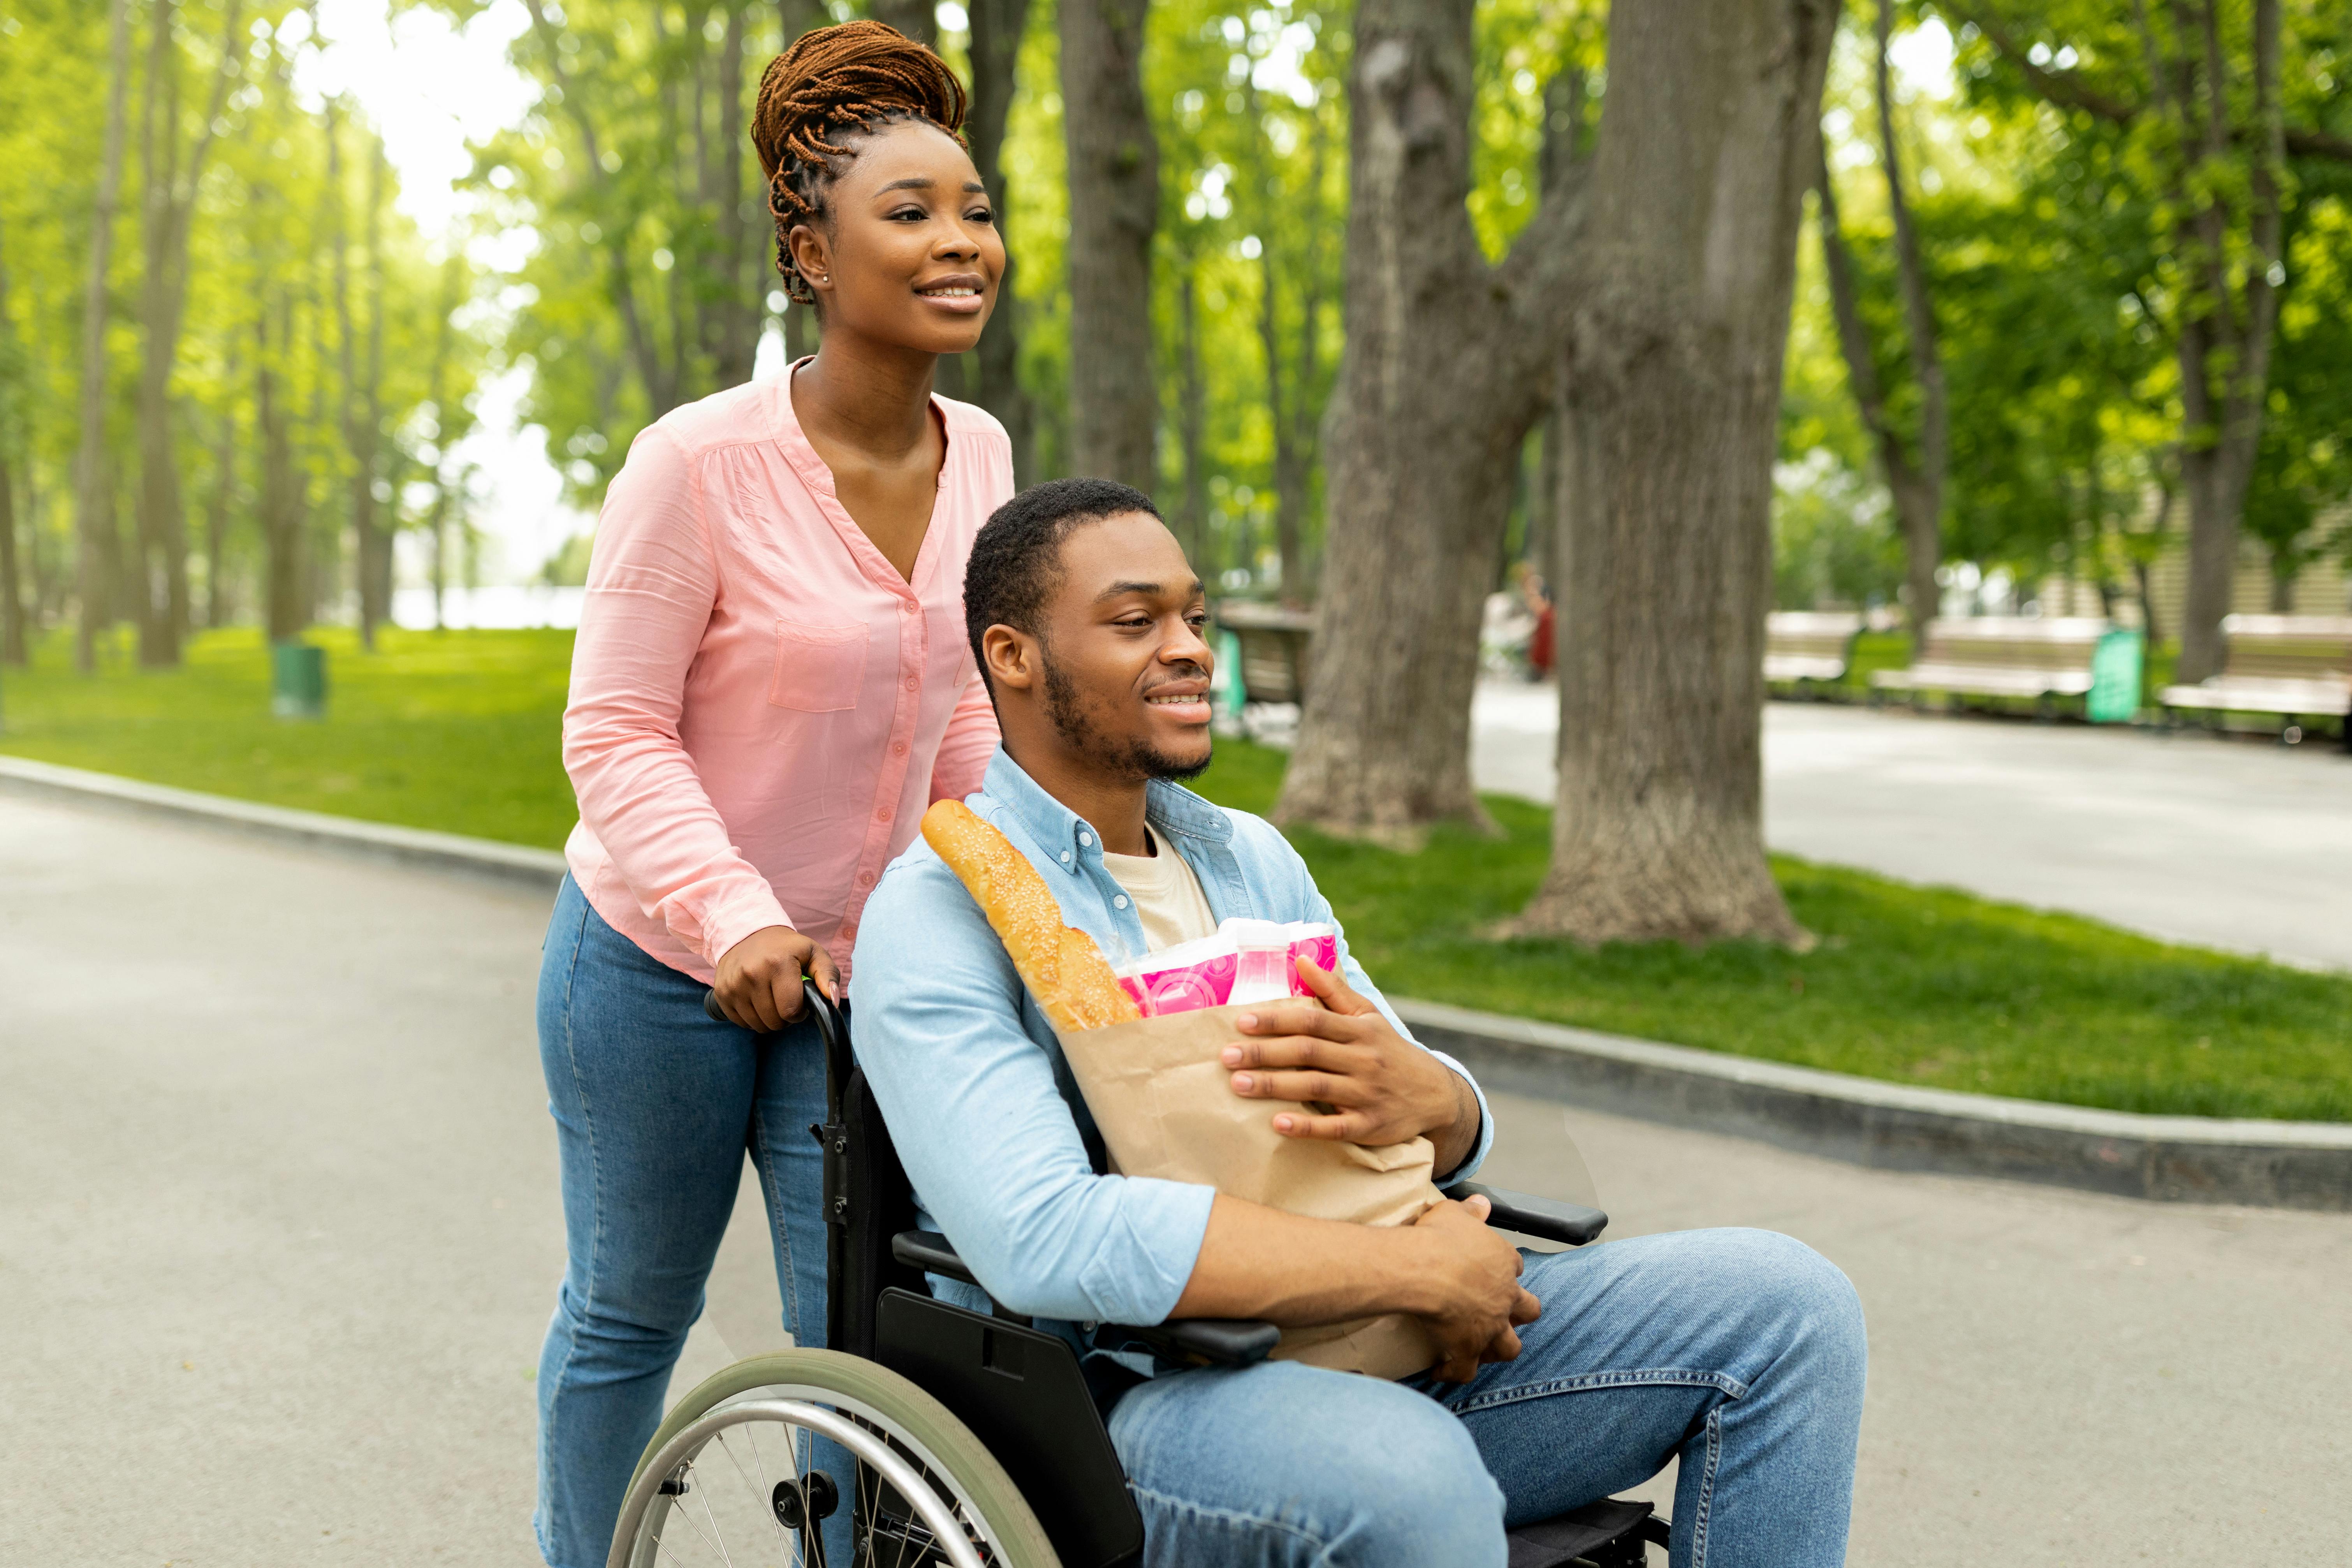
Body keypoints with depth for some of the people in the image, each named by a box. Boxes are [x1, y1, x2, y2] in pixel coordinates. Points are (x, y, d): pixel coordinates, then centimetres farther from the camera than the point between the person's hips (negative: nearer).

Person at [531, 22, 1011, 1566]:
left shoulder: (979, 456, -3)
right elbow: (617, 732, -17)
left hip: (857, 975, 4)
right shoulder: (702, 461, -20)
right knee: (631, 1311, 15)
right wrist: (734, 922, -27)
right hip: (659, 961, -4)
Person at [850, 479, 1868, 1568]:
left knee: (1781, 1302, -3)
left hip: (1373, 1350, 8)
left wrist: (1422, 1097, -12)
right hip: (1133, 1396, -7)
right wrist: (1415, 1266, -19)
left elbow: (1461, 1137, 16)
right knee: (1408, 1476, -39)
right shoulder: (938, 908, -8)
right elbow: (1042, 1241, -24)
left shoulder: (1254, 859, 16)